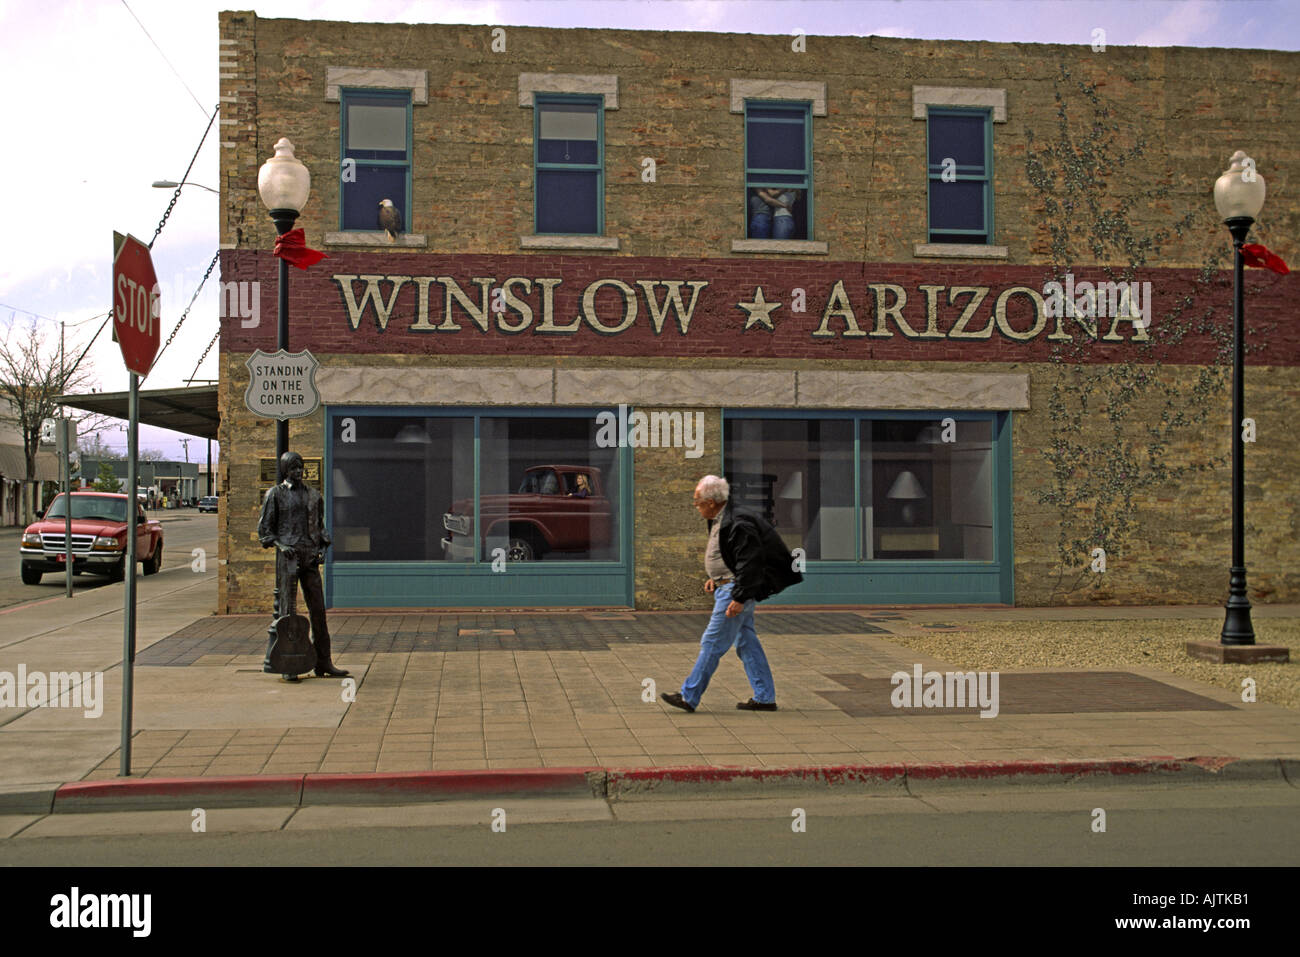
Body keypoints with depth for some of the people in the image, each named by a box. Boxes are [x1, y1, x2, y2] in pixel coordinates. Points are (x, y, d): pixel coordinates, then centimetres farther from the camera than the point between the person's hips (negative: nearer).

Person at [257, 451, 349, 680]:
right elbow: (264, 529, 3)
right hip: (288, 555, -4)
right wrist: (280, 545, -13)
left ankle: (323, 663, 8)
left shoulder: (313, 495, 15)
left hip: (311, 557, 4)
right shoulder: (275, 494, 2)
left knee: (318, 609, 3)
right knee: (286, 609, -5)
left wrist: (323, 547, 7)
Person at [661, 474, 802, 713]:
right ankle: (765, 698, 19)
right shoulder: (720, 520, 10)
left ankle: (689, 697, 4)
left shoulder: (738, 524, -22)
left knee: (712, 643, -3)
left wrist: (739, 598, -24)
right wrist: (716, 577, 18)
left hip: (735, 590, -11)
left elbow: (749, 563, -24)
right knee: (746, 643, 13)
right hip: (727, 587, 11)